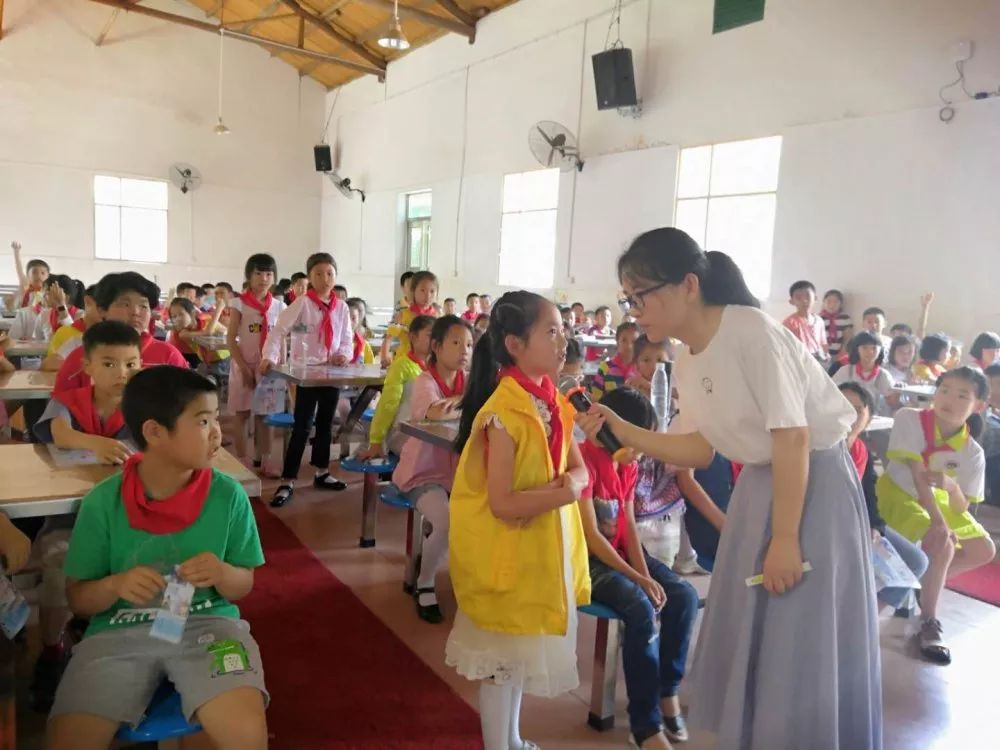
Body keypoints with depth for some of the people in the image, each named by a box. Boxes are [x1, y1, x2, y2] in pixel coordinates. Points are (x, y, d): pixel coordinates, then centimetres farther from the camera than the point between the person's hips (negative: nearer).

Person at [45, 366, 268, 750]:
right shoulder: (103, 502, -6)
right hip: (119, 631, 1)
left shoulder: (228, 495, -5)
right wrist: (116, 585, -18)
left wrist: (222, 574, -18)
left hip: (207, 622, -1)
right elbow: (77, 598, 4)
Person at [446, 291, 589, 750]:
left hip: (544, 548, 8)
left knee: (521, 653, 24)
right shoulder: (505, 413, -23)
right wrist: (562, 492, -25)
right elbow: (502, 503, -25)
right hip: (508, 551, -8)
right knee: (503, 657, 9)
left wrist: (573, 481, -14)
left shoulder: (552, 401, 2)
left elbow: (579, 469, 7)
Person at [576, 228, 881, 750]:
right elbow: (700, 450, 3)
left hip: (816, 483, -8)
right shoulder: (686, 360, 2)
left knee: (803, 646, 1)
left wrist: (785, 537, -21)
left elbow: (793, 436, -22)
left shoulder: (750, 331, -22)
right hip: (759, 484, 8)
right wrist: (620, 430, -7)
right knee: (744, 635, 15)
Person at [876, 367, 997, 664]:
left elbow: (961, 508, -15)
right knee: (943, 546, -25)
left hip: (938, 498, 6)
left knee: (984, 550, 6)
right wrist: (938, 523, -33)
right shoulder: (909, 419, -25)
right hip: (899, 494, -6)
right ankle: (929, 623, -8)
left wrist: (951, 486, -38)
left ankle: (918, 582, 18)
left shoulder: (972, 452, -14)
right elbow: (918, 476, -29)